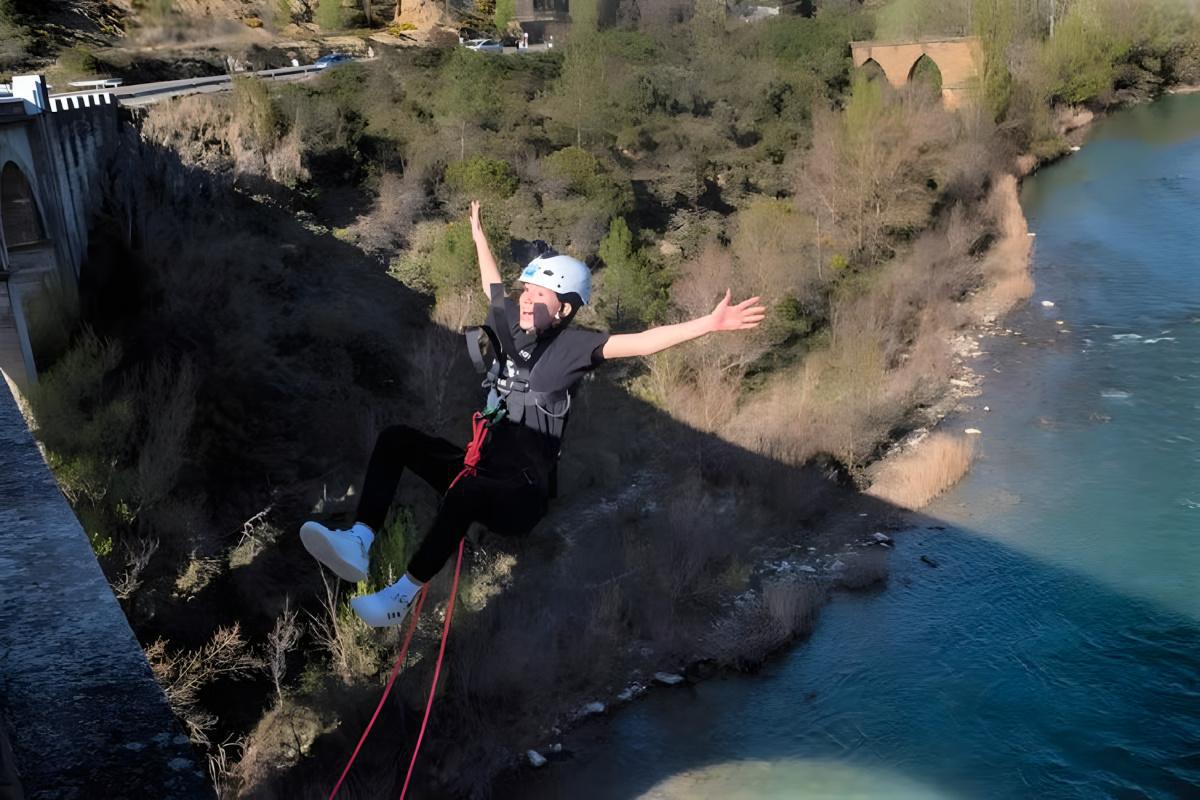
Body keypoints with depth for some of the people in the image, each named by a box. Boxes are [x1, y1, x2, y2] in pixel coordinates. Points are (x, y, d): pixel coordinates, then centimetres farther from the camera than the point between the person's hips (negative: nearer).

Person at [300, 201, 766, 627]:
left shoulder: (571, 346, -10)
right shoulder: (512, 326, 6)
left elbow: (642, 342, -22)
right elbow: (492, 282, 25)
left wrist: (710, 324, -33)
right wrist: (477, 231, 39)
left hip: (522, 495, -7)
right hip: (482, 468, 7)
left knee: (467, 489, -39)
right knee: (396, 438, -8)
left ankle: (402, 598, -29)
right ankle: (359, 543, -23)